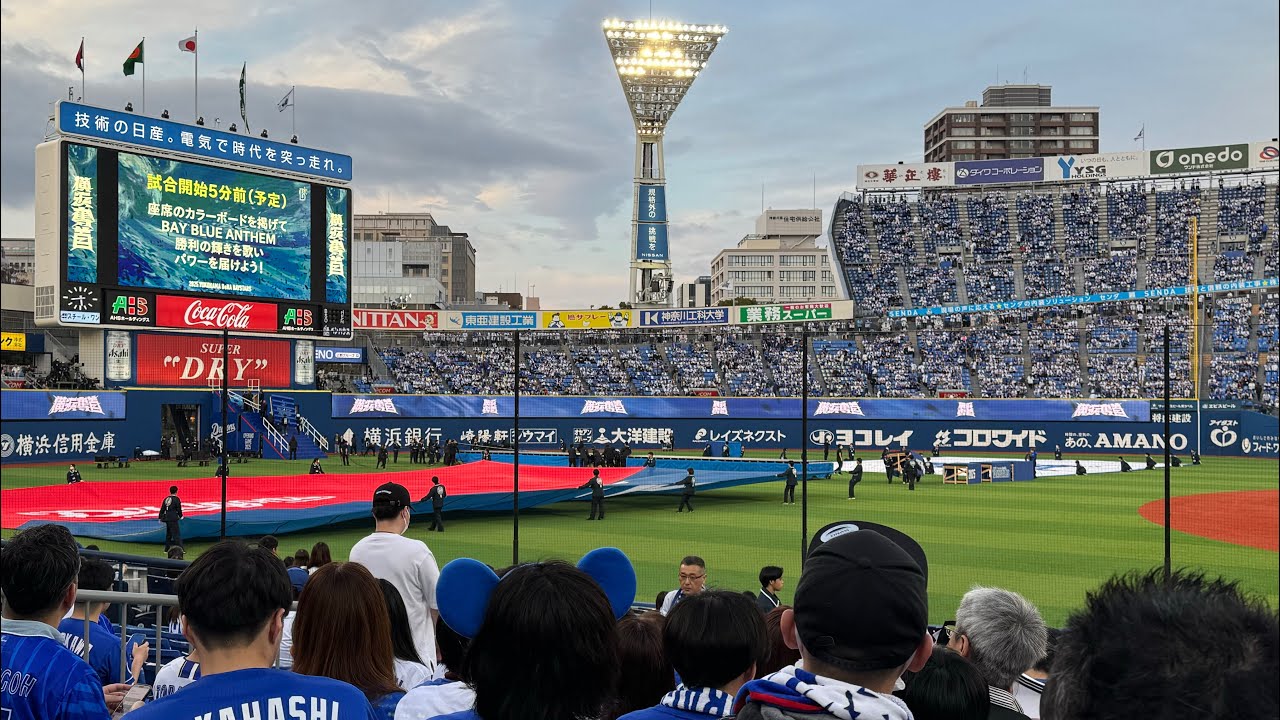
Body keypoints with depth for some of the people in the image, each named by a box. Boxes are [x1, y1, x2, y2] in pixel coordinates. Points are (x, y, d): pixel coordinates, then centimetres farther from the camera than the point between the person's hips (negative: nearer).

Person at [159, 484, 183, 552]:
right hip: (173, 519, -7)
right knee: (176, 534, -8)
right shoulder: (176, 499, -8)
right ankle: (180, 549, -13)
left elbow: (162, 509, 13)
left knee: (168, 534, 17)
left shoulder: (166, 499, 11)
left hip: (166, 518, 7)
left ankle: (167, 549, 21)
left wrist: (160, 518, 21)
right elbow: (179, 509, -6)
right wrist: (180, 516, 11)